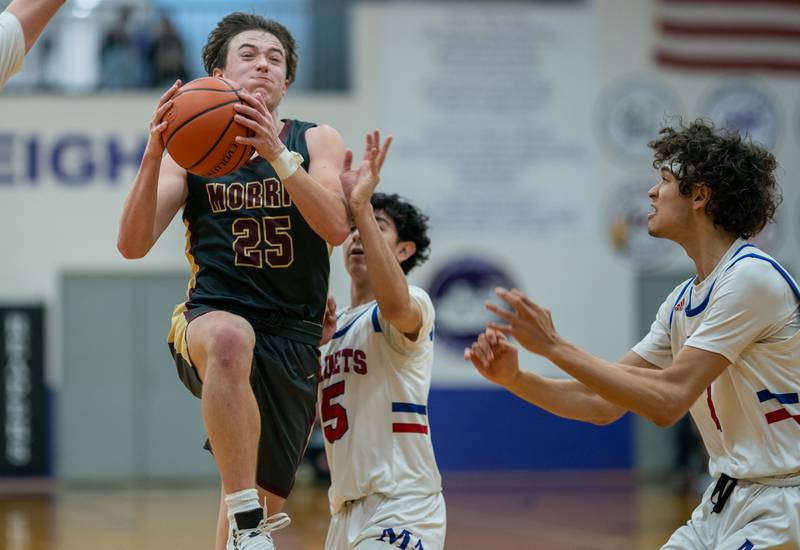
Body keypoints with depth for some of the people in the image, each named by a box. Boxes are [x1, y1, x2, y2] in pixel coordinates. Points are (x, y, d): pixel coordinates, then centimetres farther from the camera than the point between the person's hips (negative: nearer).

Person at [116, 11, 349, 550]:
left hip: (294, 336, 2)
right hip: (213, 318, -2)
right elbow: (133, 244, -5)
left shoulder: (316, 141, 7)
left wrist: (277, 154, -26)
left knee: (263, 499, 6)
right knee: (230, 337, -40)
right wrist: (154, 153, -19)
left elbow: (336, 228, -13)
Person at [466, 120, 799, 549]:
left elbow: (668, 400, -22)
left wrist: (554, 346, -18)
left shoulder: (751, 276, -16)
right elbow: (603, 403, 13)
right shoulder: (683, 301, 12)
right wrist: (514, 378, -1)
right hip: (721, 504, 8)